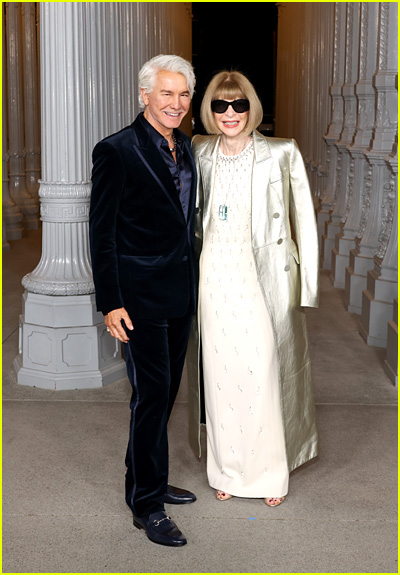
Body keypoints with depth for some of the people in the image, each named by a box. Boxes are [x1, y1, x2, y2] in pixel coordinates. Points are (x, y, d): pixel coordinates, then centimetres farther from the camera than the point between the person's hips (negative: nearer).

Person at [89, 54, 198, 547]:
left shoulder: (185, 147, 11)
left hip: (181, 294, 7)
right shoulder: (116, 151, -12)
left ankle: (149, 480, 32)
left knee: (165, 391, 15)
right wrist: (110, 303, -15)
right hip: (141, 294, -7)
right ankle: (146, 505, 10)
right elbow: (101, 233, -12)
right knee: (151, 394, -4)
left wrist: (194, 280, 16)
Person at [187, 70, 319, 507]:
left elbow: (302, 221, -3)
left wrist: (306, 282, -6)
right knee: (220, 372, 9)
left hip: (262, 278, -3)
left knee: (263, 372, 2)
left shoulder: (281, 155, -5)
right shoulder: (199, 153, 5)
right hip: (214, 276, 3)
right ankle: (228, 470, 26)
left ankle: (270, 472, 21)